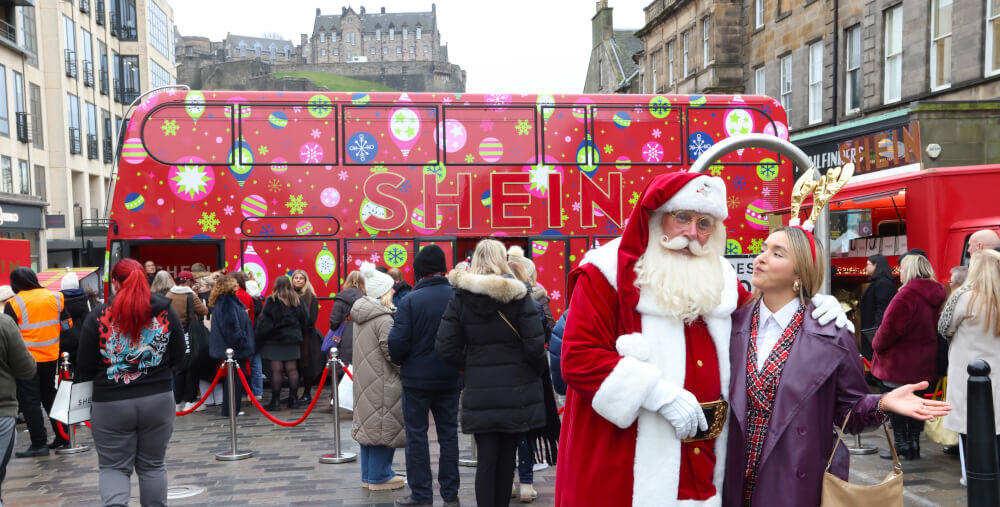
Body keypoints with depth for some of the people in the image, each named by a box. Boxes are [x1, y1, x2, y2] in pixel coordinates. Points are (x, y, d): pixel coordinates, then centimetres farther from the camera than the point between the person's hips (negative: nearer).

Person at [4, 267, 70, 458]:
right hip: (52, 357, 5)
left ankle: (39, 443, 0)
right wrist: (63, 351, 19)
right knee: (50, 396, 18)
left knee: (29, 401, 1)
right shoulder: (55, 297, 2)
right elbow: (66, 325, 9)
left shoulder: (13, 304, -11)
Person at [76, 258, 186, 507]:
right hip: (158, 400, 2)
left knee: (113, 467, 10)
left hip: (111, 403, -2)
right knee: (153, 466, 16)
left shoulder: (98, 317, -7)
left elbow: (85, 369, -4)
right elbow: (178, 356, 5)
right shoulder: (166, 311, -2)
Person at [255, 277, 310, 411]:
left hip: (275, 340, -4)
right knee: (292, 369, 8)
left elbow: (265, 321, -10)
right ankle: (292, 399, 13)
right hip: (293, 339, 4)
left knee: (276, 370, -3)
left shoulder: (272, 301, -10)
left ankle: (275, 401, -1)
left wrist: (259, 335, 1)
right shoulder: (297, 300, 3)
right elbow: (305, 319, 10)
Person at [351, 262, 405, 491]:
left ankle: (368, 474, 25)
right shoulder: (384, 319, -19)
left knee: (368, 424, 15)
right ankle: (379, 477, 8)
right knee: (384, 426, 0)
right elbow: (393, 352, -20)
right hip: (382, 382, -9)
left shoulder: (360, 316, 10)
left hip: (365, 379, 10)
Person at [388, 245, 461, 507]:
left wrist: (401, 362, 5)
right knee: (448, 434, 12)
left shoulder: (410, 301, -14)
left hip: (417, 379, -3)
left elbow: (397, 342, -15)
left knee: (416, 436, 7)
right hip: (449, 378, 3)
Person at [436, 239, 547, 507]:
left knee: (486, 459, 6)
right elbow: (535, 344, -13)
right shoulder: (518, 294, -8)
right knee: (507, 456, 13)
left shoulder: (460, 298, -2)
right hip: (516, 389, -1)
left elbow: (445, 347, -5)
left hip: (479, 391, 1)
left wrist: (469, 367, 9)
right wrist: (537, 372, 5)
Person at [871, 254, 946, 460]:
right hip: (924, 364, 8)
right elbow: (936, 327, 14)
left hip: (899, 363, -8)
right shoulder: (936, 295, 7)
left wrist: (877, 345, -3)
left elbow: (890, 327, -21)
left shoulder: (907, 294, -20)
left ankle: (901, 446, 7)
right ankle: (914, 446, 23)